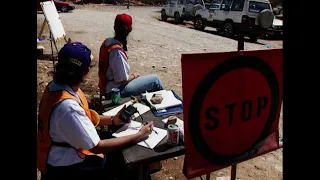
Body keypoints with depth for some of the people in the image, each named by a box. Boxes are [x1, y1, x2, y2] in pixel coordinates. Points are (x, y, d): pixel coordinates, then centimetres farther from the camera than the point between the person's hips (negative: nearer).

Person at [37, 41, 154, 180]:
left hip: (65, 150, 8)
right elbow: (97, 147, -28)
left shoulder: (58, 86, -7)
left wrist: (112, 120, -3)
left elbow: (84, 117, 8)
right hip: (64, 167, -8)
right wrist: (139, 136, -20)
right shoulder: (68, 106, -36)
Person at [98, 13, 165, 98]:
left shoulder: (108, 42, -1)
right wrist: (134, 76, -5)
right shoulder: (117, 51, -28)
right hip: (116, 90, -9)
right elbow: (122, 79, -23)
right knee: (155, 79, -4)